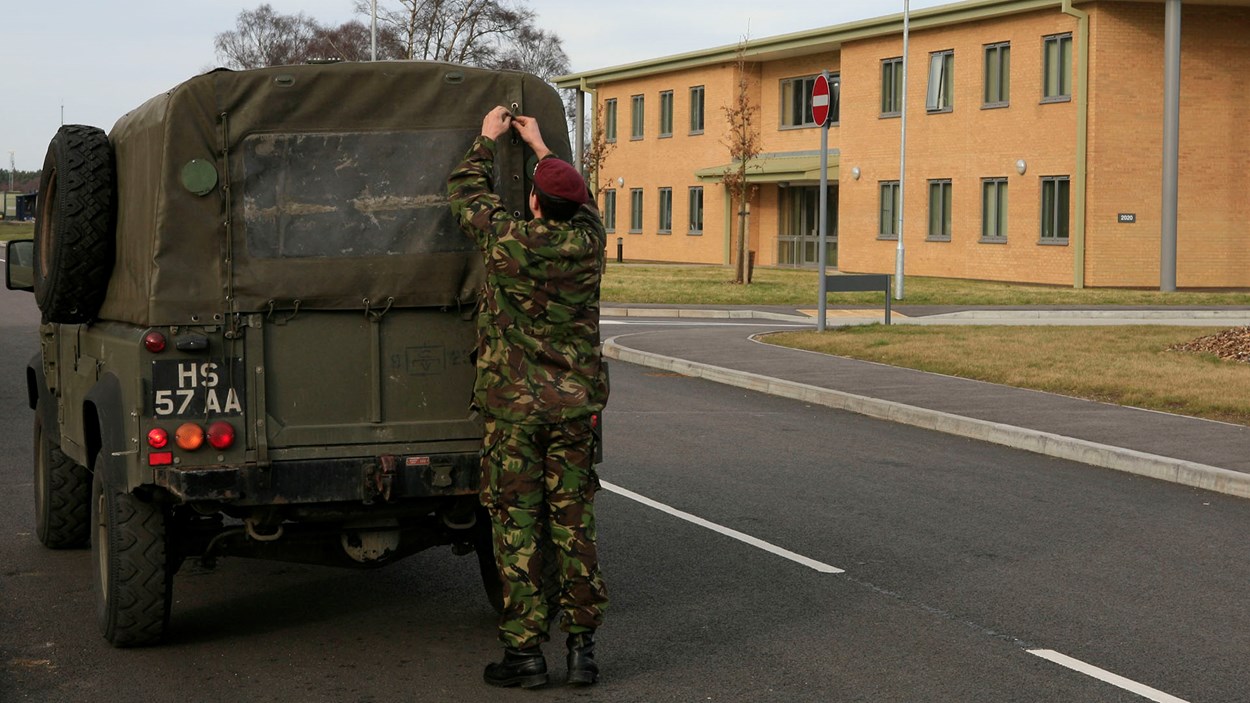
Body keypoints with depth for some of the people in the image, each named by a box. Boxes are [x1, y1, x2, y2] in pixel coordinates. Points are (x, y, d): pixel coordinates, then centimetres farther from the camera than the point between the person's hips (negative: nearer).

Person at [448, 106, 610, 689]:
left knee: (517, 525, 1)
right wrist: (539, 145, 31)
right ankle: (581, 646, 8)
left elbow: (466, 192, 7)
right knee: (573, 521, 7)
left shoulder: (507, 241, -12)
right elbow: (581, 204, 22)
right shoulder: (587, 243, -3)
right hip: (575, 403, 3)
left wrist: (487, 139, 23)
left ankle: (524, 650, 2)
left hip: (514, 405, -3)